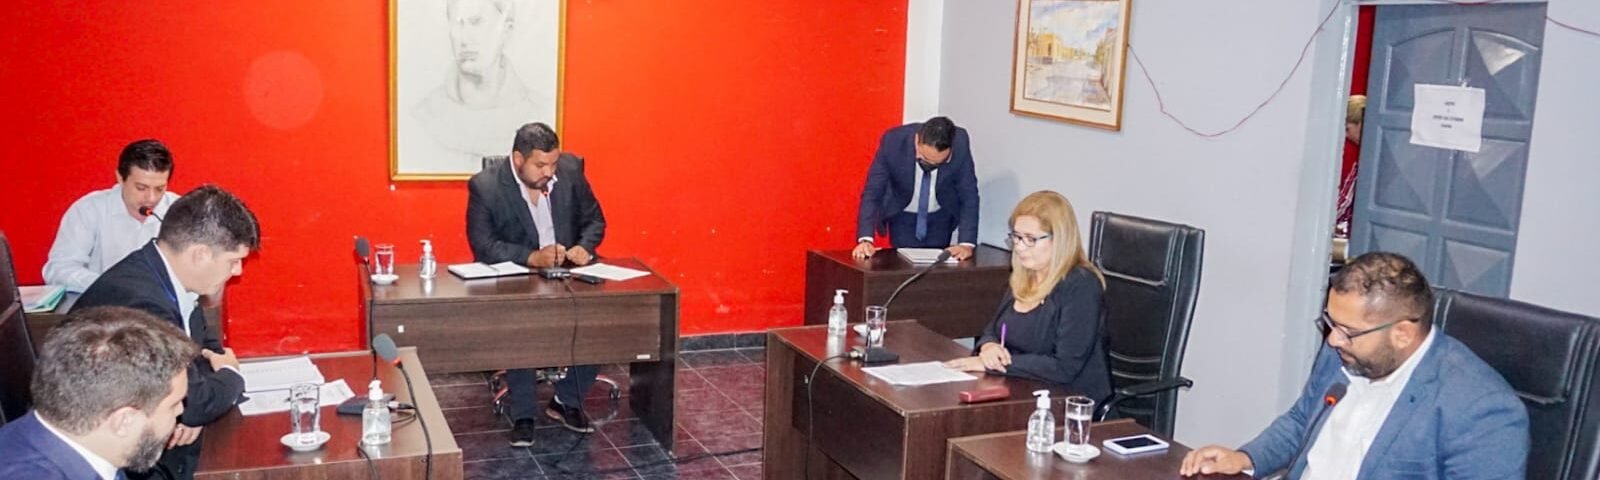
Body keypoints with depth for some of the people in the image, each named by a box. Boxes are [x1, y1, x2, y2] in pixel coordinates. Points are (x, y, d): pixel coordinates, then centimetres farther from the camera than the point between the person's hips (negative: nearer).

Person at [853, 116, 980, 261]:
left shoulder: (960, 143, -29)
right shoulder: (893, 142, -31)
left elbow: (969, 196, -21)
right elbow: (872, 193, -29)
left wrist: (966, 243, -32)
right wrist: (865, 239, -42)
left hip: (941, 217, 1)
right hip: (902, 216, -1)